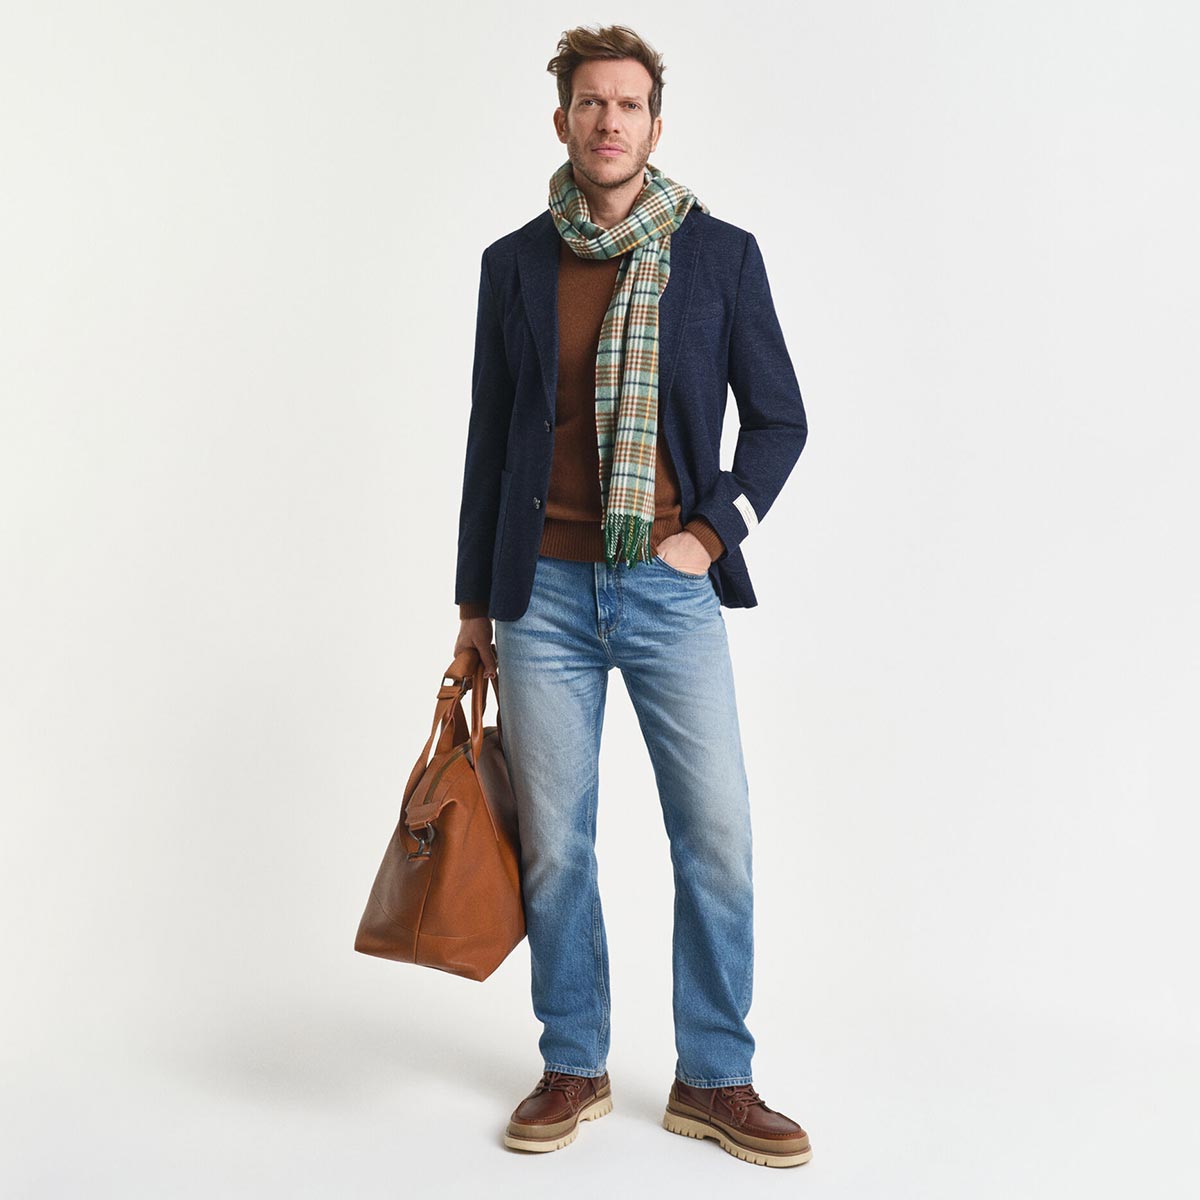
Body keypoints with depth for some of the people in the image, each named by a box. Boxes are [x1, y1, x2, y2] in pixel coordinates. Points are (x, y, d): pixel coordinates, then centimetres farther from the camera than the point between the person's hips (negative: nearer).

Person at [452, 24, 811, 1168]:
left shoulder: (722, 254, 4)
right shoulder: (513, 263, 8)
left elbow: (780, 419, 9)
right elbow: (489, 439, 12)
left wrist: (713, 528, -5)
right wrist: (474, 599, 12)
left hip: (672, 590, -1)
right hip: (545, 594, 1)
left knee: (718, 838, -1)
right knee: (553, 846, 5)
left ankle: (715, 1079, 16)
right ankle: (573, 1069, 22)